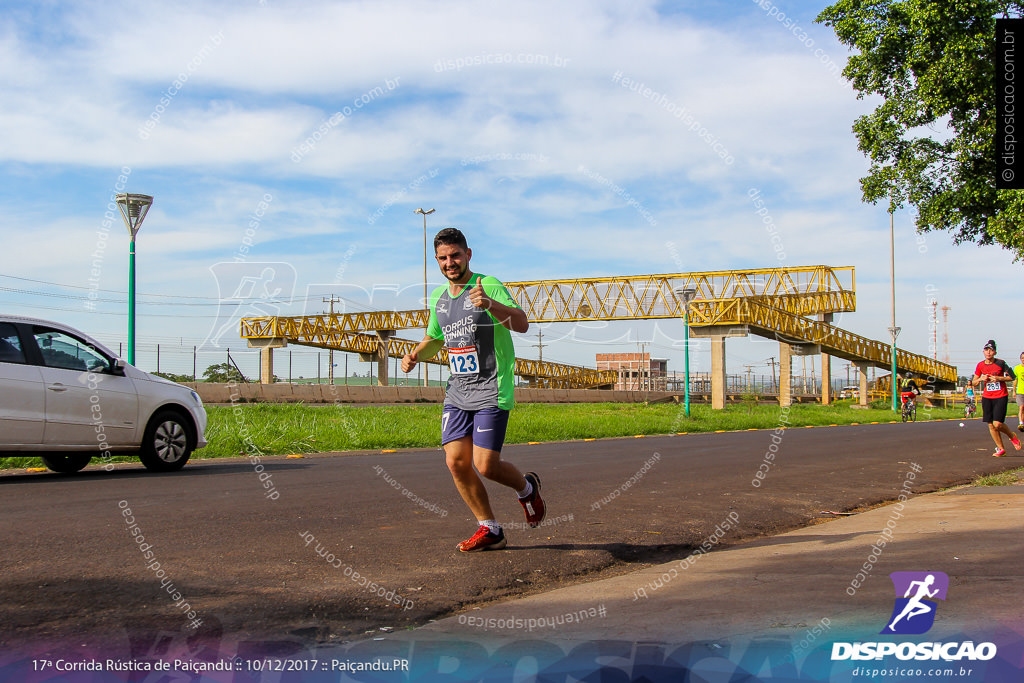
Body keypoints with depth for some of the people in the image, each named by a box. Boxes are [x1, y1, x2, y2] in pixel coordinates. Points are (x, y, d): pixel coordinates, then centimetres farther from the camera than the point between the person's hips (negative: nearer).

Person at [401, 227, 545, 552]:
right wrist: (415, 355, 7)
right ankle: (490, 530, 12)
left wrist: (491, 304, -39)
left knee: (486, 465, -11)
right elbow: (434, 338, 28)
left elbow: (522, 324, -22)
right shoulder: (438, 297, 12)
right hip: (457, 392, 7)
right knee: (456, 462, -3)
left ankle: (527, 487, 22)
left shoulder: (489, 286, -9)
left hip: (491, 391, -6)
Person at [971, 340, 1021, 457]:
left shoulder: (1000, 363, -6)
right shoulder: (980, 365, 3)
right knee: (991, 425, 2)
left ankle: (1012, 437, 17)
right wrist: (981, 379, -10)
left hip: (1000, 397, -4)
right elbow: (974, 382, 11)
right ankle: (1000, 449, 15)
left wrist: (998, 378, -15)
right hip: (987, 397, 4)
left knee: (997, 424, -13)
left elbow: (1011, 377, 0)